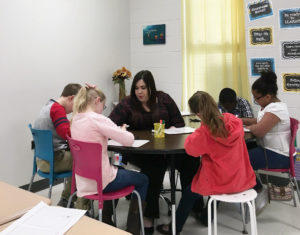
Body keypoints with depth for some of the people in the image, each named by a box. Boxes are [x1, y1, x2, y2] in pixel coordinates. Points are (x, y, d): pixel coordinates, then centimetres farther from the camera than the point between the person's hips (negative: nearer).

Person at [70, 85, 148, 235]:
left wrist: (117, 131, 8)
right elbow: (129, 140, -21)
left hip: (83, 180, 8)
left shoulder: (76, 119, 2)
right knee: (143, 180, 16)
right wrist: (123, 131, -1)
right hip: (100, 181, -8)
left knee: (119, 169, 36)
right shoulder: (97, 119, -22)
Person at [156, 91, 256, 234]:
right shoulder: (234, 121, -8)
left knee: (188, 193, 19)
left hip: (220, 183, -6)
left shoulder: (204, 132, -25)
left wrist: (196, 134, 2)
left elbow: (189, 148, -12)